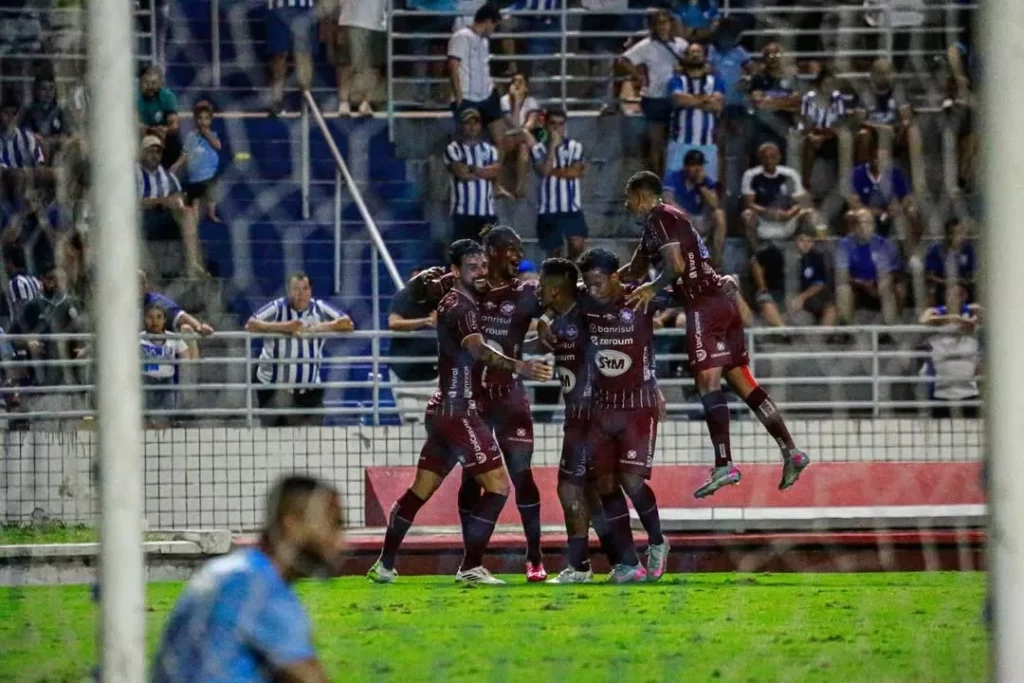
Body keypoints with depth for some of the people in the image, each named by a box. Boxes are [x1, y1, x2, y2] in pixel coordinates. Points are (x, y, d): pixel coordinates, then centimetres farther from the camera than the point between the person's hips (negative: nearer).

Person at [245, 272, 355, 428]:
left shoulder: (320, 309, -2)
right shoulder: (278, 308, -8)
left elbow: (347, 324, -8)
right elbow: (250, 325, -17)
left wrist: (318, 328, -20)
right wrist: (283, 327, -26)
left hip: (309, 389, 2)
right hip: (273, 386, -2)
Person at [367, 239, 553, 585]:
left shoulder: (470, 303, 14)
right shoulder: (459, 306, -15)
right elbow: (479, 349, -35)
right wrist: (518, 366, -51)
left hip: (444, 410, 10)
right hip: (458, 411, -10)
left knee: (420, 490, 14)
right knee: (498, 486, -8)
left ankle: (385, 564, 20)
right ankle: (471, 568, -6)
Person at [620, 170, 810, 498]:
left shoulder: (660, 218, -6)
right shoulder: (653, 224, 25)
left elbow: (676, 265, -19)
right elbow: (635, 269, 34)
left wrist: (652, 289, -10)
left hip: (704, 305, -10)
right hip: (722, 301, 10)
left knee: (708, 381, -14)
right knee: (741, 380, 10)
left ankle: (724, 465, -23)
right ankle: (791, 451, 9)